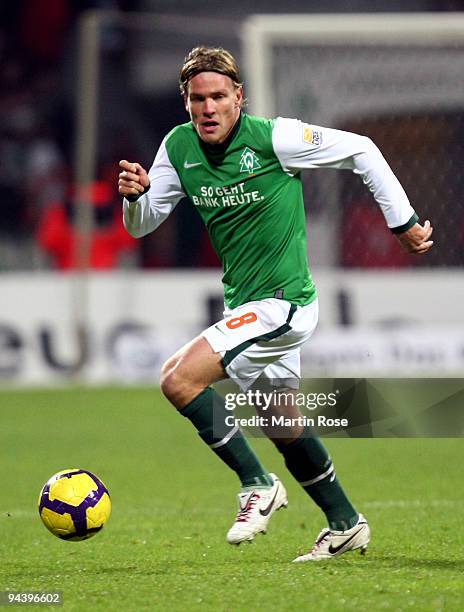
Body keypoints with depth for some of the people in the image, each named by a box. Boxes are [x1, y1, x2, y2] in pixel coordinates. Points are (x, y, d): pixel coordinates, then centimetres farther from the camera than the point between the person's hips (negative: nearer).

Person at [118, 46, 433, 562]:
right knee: (284, 423, 19)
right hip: (245, 306, 8)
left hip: (280, 302, -8)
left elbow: (360, 150, -7)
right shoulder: (179, 147, -1)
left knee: (178, 380, -20)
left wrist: (404, 222, -2)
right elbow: (141, 225, 6)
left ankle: (258, 486, -9)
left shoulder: (273, 138, -17)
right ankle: (346, 525, 34)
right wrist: (134, 195, -18)